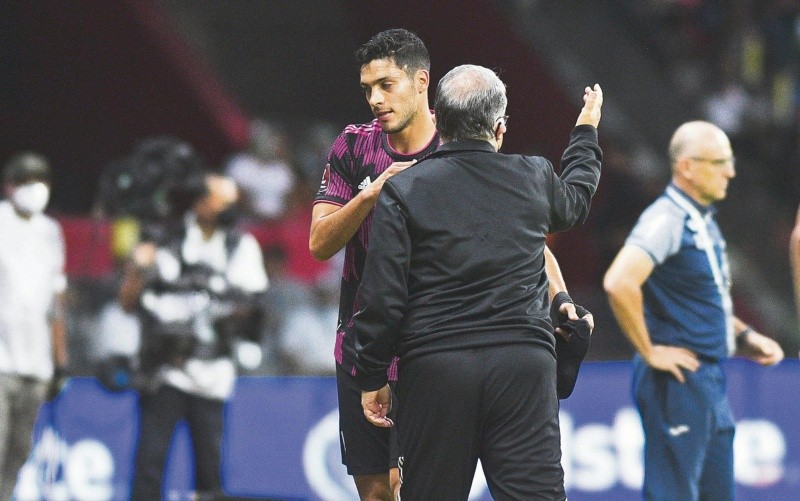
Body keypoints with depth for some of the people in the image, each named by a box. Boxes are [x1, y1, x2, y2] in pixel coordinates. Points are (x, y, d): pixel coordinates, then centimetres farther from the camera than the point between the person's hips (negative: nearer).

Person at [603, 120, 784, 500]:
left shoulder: (704, 223, 16)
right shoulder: (666, 220, -15)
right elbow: (619, 283, -30)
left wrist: (745, 337, 11)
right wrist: (650, 352, -22)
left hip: (711, 381, 10)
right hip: (678, 381, -10)